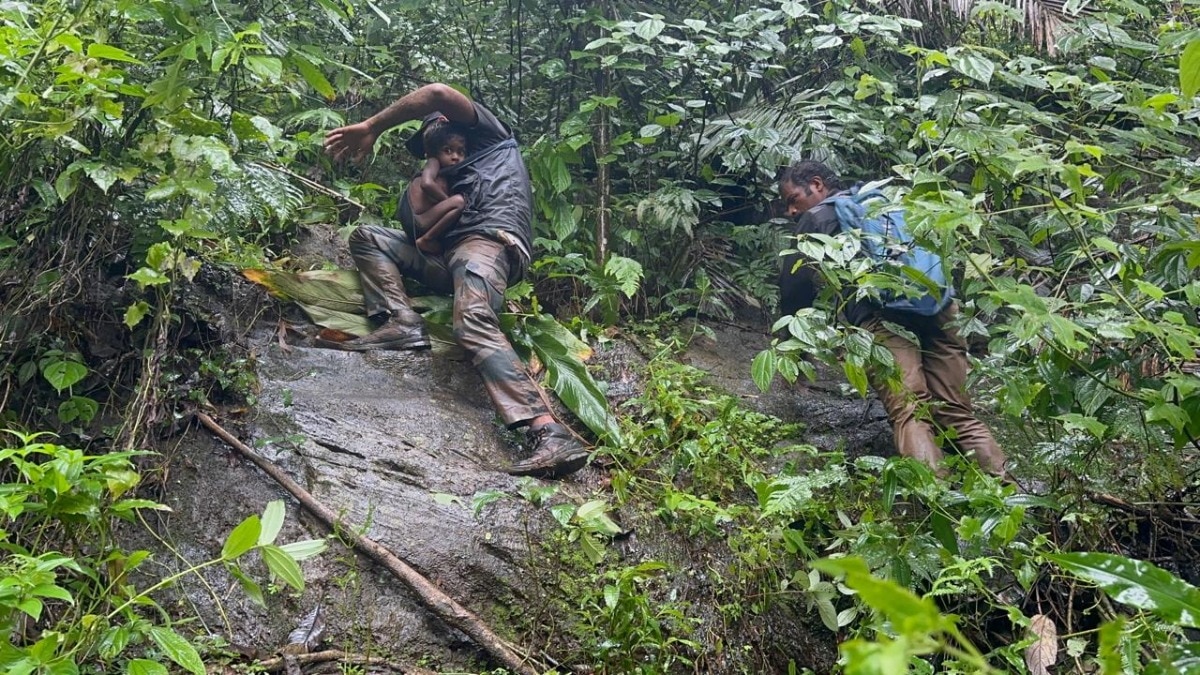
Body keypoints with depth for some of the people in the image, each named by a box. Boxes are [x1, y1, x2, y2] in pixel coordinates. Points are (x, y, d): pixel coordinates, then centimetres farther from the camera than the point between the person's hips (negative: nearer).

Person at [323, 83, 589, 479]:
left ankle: (550, 433, -49)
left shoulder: (489, 134, 20)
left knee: (473, 323, -36)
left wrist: (371, 128, 4)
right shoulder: (455, 175, 39)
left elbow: (438, 94, 0)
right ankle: (401, 322, -15)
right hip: (450, 252, 9)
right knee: (366, 237, 12)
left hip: (489, 237, -9)